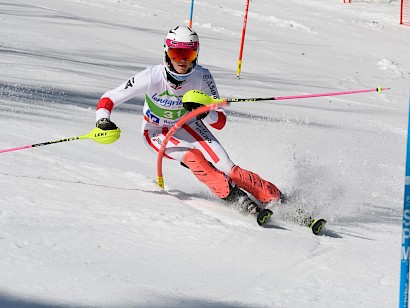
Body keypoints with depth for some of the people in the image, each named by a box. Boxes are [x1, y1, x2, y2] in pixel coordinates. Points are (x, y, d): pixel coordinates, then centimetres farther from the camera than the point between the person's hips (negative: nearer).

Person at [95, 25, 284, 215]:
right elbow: (108, 99, -26)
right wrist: (103, 121, -45)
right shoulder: (153, 77, -31)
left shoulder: (202, 77, -25)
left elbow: (220, 122, -22)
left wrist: (204, 112, -42)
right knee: (193, 157, -30)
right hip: (157, 133, -1)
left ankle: (274, 196, -4)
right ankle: (234, 197, -21)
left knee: (225, 167, -16)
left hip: (187, 126, 1)